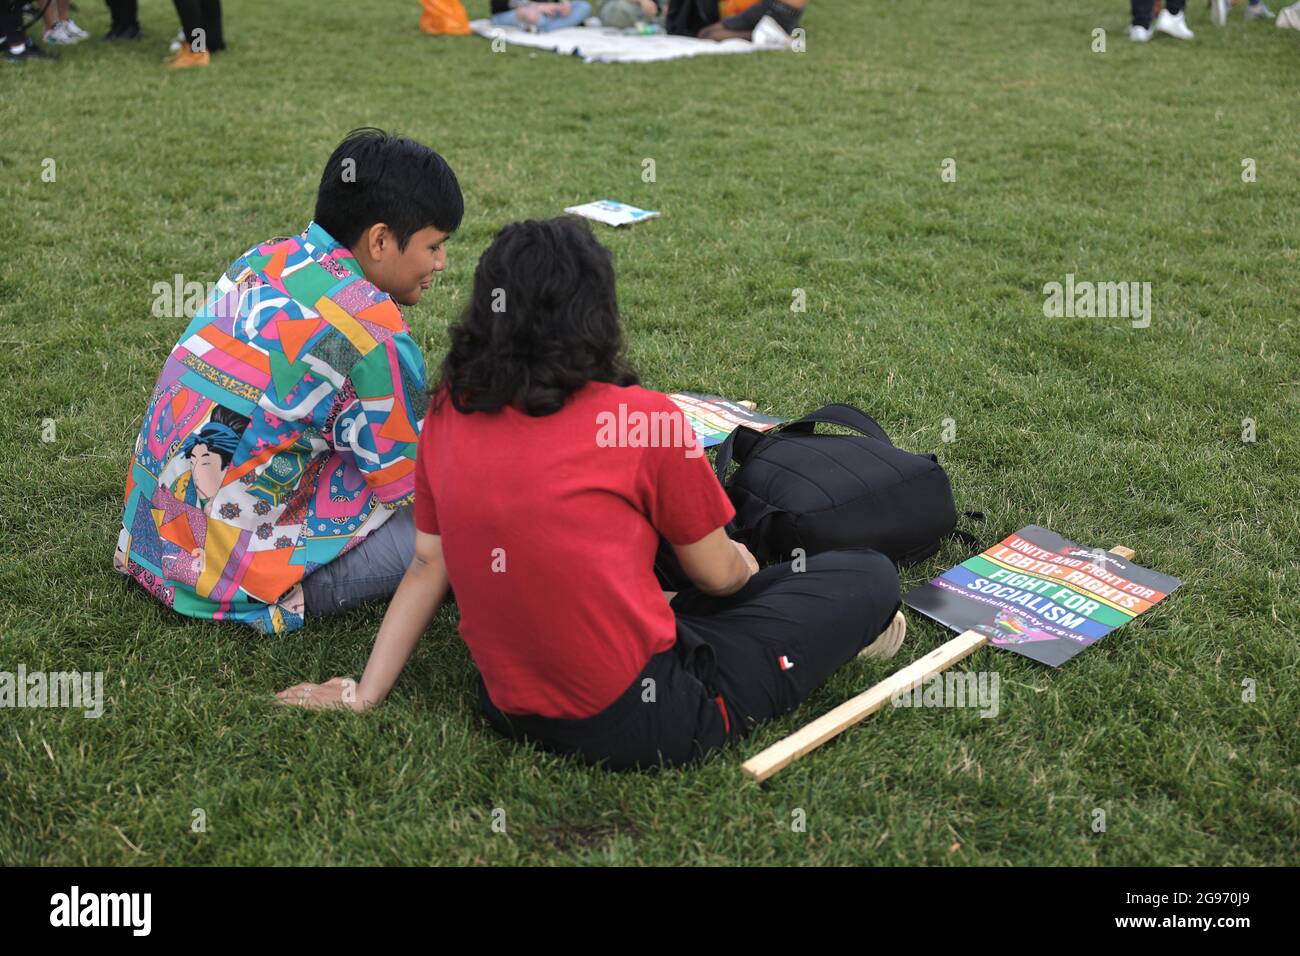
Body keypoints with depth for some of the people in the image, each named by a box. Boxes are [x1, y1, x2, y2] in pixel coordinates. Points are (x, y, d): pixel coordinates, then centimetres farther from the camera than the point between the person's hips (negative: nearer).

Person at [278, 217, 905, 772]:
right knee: (870, 578, 6)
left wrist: (363, 693, 14)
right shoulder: (645, 419, -14)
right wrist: (743, 562, 22)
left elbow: (427, 567, 3)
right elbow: (717, 574, -1)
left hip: (509, 710, 6)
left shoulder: (447, 415, 0)